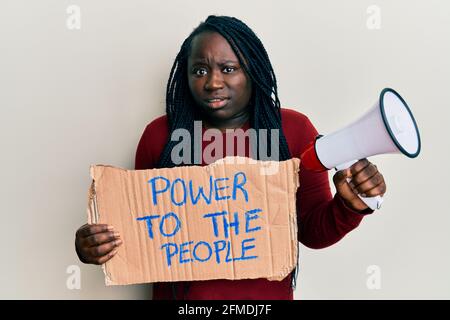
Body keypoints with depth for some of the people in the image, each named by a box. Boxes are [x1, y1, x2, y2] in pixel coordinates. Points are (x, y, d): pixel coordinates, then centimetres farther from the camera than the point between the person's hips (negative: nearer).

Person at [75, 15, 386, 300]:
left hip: (266, 294, 0)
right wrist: (96, 245, -19)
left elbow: (313, 231, -4)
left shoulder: (294, 129, -8)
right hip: (180, 292, 0)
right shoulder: (160, 134, -7)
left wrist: (349, 206, -23)